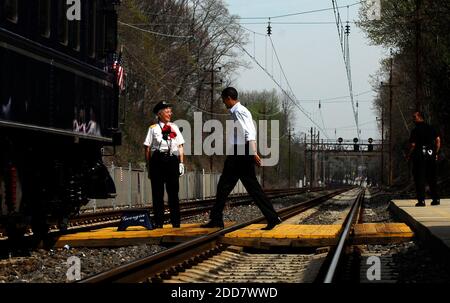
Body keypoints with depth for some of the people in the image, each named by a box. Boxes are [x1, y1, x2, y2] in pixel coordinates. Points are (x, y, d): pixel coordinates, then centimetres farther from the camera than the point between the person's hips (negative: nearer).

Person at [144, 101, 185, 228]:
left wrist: (181, 163, 6)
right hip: (157, 160, -2)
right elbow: (147, 148, 4)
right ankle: (158, 222, 4)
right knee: (157, 192, 0)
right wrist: (149, 166, -1)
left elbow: (180, 147, 15)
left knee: (173, 192, 3)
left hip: (172, 160, 2)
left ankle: (176, 222, 7)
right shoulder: (153, 129, 7)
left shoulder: (174, 128, 16)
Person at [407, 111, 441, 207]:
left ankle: (421, 200, -5)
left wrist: (409, 155, 1)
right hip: (431, 155, 5)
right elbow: (438, 139, 4)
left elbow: (413, 145, -12)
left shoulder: (415, 130, -7)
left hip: (419, 156, -5)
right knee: (432, 178, 12)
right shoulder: (431, 128, 9)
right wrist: (436, 153, 11)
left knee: (419, 178, -1)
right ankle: (436, 199, 10)